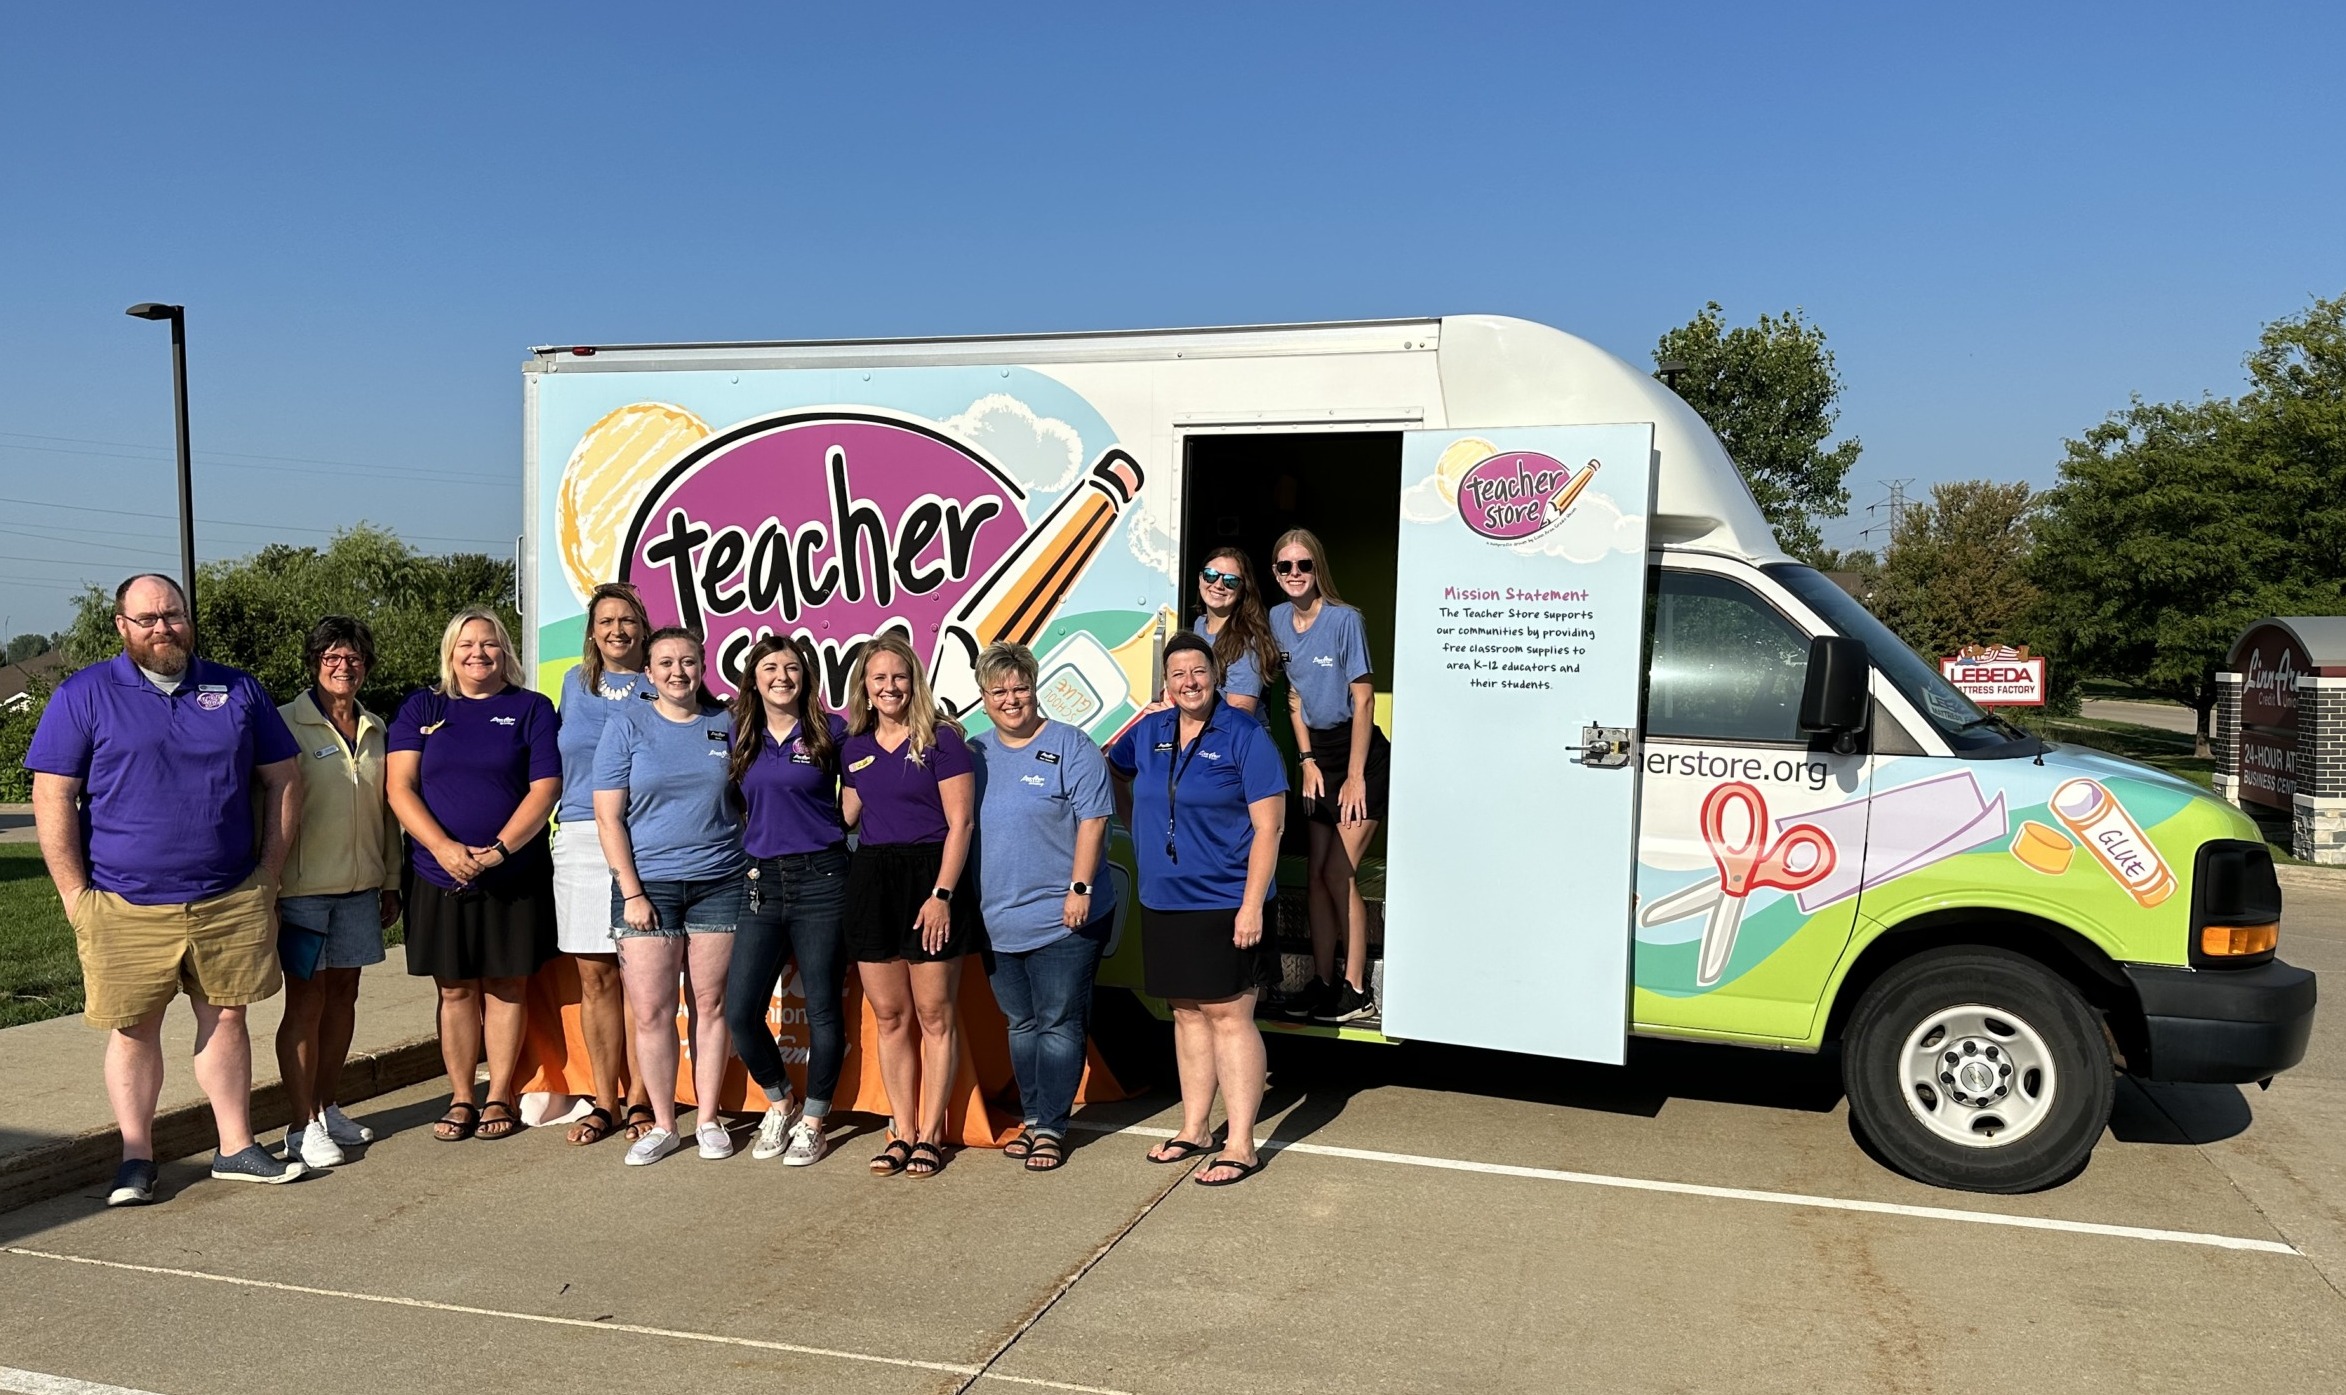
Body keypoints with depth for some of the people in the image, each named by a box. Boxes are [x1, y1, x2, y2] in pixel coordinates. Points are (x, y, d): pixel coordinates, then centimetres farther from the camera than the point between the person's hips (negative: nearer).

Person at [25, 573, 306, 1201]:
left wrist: (269, 871, 5)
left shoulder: (238, 690, 7)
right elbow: (52, 797, -2)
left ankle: (236, 1147, 19)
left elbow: (282, 779, 11)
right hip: (126, 906, -2)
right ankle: (136, 1159, 18)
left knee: (226, 1018, 9)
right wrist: (74, 893, -7)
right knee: (133, 1029, 6)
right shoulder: (83, 695, 0)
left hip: (230, 901, 2)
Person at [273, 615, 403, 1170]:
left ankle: (328, 1107, 23)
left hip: (360, 885, 5)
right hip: (303, 886, -5)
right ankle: (304, 1127, 5)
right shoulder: (288, 724, -6)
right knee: (306, 1000, -1)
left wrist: (391, 883, 15)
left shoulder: (374, 730, 12)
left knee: (344, 994, 11)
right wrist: (268, 889, -11)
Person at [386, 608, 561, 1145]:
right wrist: (444, 848, -15)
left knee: (506, 985, 5)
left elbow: (545, 788, -4)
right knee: (455, 989, 7)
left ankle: (499, 1097, 14)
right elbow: (400, 788, 0)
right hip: (438, 875, 1)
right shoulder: (421, 709, 8)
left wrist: (499, 849, -15)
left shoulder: (531, 709, 4)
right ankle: (460, 1100, 17)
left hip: (514, 875, -1)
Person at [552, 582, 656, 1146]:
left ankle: (639, 1099, 9)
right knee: (595, 978, 5)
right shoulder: (576, 683, 16)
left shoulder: (659, 689, 5)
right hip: (580, 839, 3)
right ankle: (604, 1101, 15)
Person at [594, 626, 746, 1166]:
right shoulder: (627, 725, 1)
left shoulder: (726, 725, 7)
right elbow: (608, 817, -2)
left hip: (718, 883, 1)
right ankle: (662, 1125, 13)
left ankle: (708, 1119, 18)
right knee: (650, 1012, -1)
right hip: (647, 884, -1)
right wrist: (632, 893, -8)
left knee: (711, 1004, 5)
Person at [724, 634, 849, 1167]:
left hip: (820, 879, -3)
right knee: (740, 1011, 0)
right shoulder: (741, 736, 9)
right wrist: (748, 857, 12)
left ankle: (813, 1121, 19)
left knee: (822, 1008, 3)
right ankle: (780, 1103, 24)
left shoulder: (830, 730, -1)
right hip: (763, 882, 4)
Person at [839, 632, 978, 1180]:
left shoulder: (940, 738, -4)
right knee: (889, 1017, 8)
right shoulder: (853, 747, 12)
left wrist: (941, 893, -15)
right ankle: (901, 1131, 17)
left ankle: (931, 1134, 12)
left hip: (929, 878, -5)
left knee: (934, 1015, 1)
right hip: (871, 881, 5)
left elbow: (960, 821, -9)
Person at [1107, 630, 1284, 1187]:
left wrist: (1252, 905, -18)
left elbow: (1267, 826, -13)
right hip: (1163, 904, 6)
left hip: (1225, 904, -6)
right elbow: (1112, 772, 28)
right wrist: (1138, 827, 18)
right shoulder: (1148, 733, 7)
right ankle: (1195, 1128, 27)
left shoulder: (1244, 736, -9)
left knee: (1228, 1016, -4)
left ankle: (1241, 1146, 4)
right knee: (1188, 1014, 15)